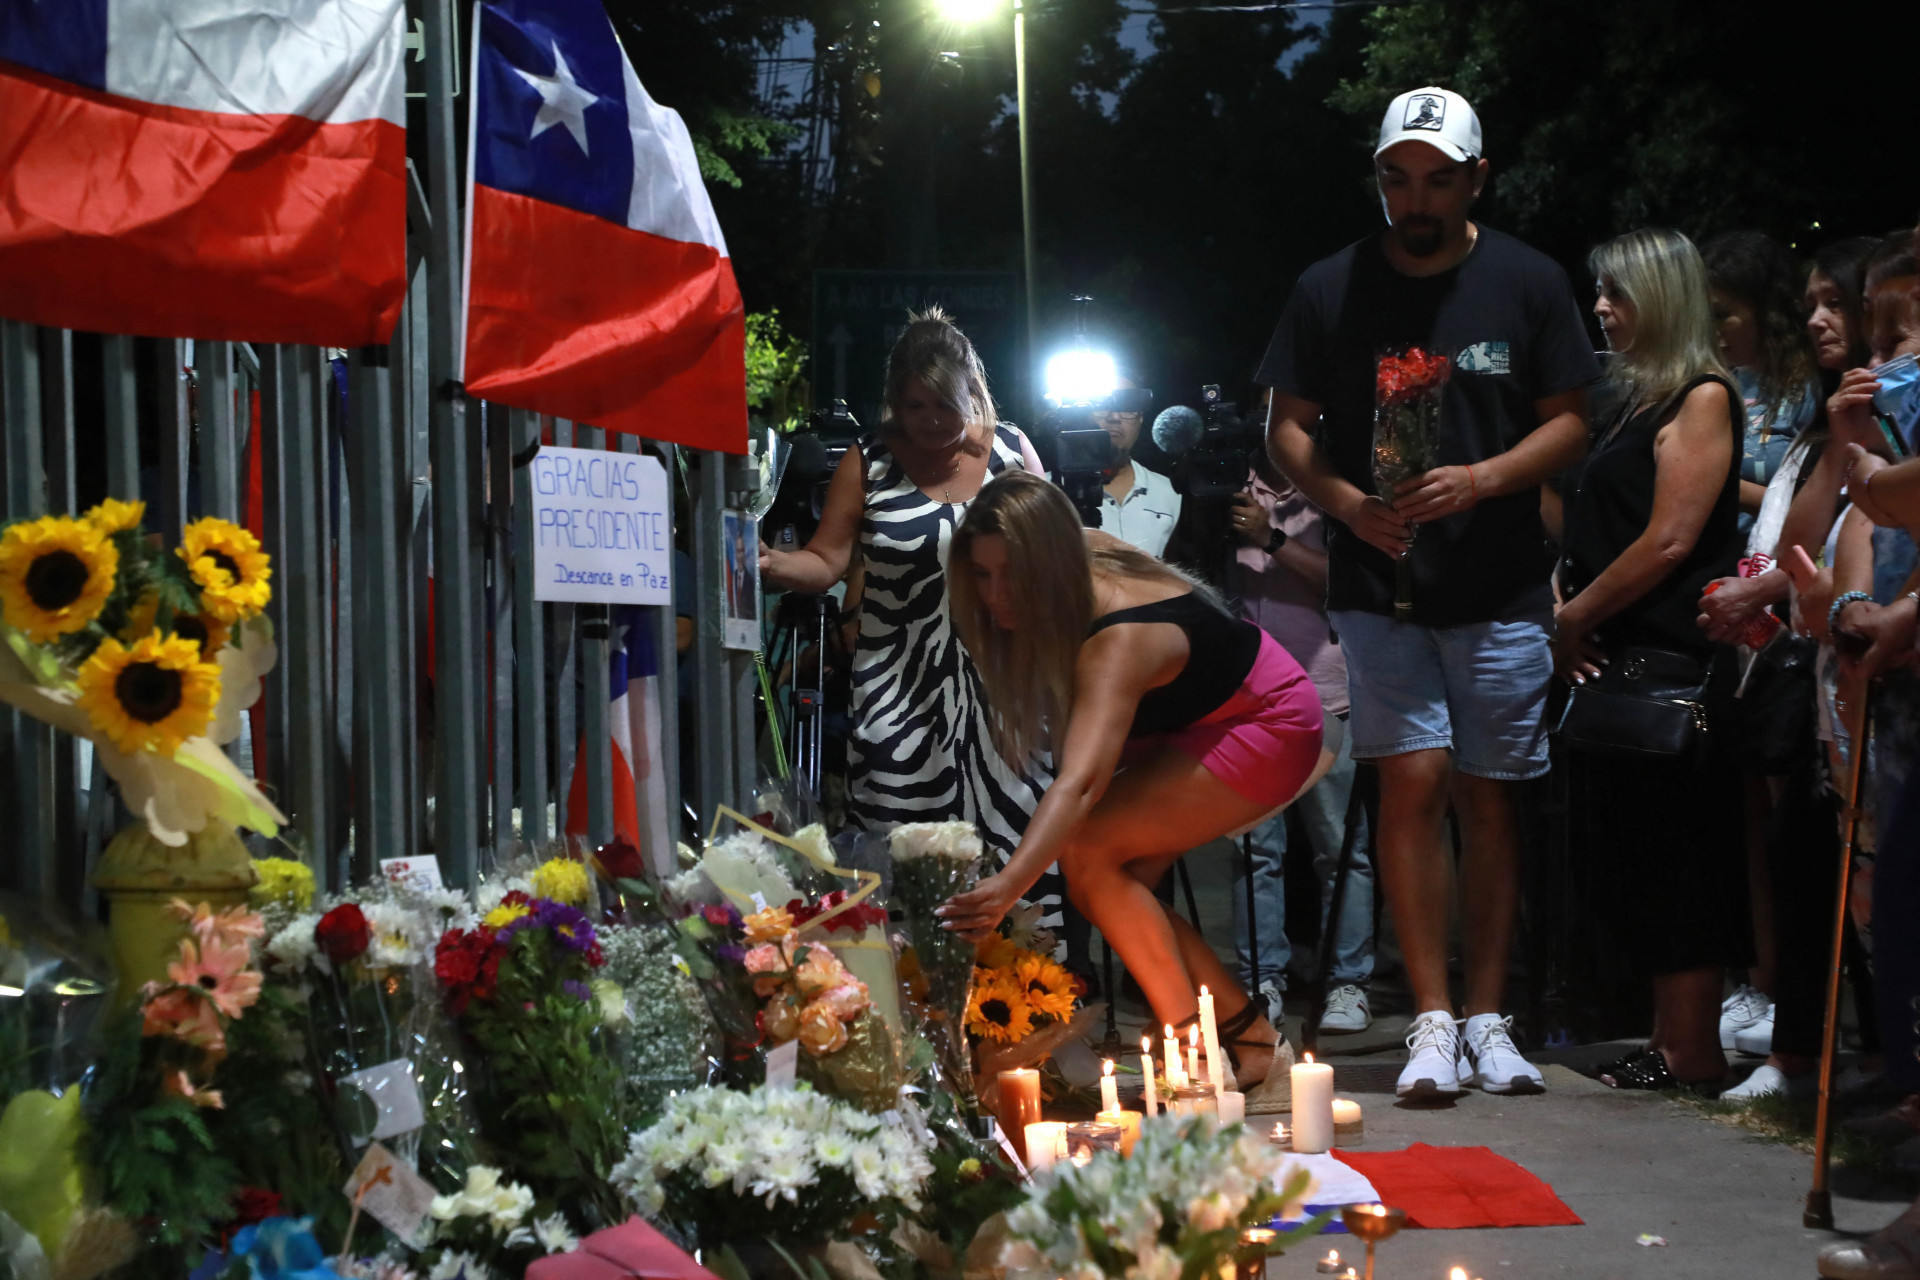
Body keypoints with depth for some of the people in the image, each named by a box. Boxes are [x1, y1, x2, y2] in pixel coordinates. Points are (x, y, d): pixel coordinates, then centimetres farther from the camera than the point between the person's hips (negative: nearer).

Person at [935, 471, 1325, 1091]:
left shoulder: (1119, 639, -39)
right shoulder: (1084, 551, -17)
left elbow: (1081, 782, -53)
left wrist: (1009, 884, -66)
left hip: (1266, 727, -9)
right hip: (1185, 729, 9)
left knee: (1091, 852, -24)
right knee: (1114, 884, -6)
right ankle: (1247, 1031, 6)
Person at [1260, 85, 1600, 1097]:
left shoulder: (1528, 283, 3)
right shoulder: (1330, 290, 3)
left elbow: (1569, 422, 3)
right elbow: (1288, 426, 7)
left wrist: (1480, 481, -14)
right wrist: (1347, 502, -12)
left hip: (1501, 589, 1)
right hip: (1379, 583, -1)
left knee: (1490, 793, 4)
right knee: (1414, 781, -10)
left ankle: (1487, 1018, 12)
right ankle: (1432, 1020, -5)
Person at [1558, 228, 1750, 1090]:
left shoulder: (1702, 397, -7)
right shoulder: (1639, 399, 20)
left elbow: (1670, 539, -15)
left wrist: (1576, 616, -10)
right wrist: (1571, 613, 5)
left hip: (1669, 660, -9)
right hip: (1618, 658, 9)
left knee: (1674, 857, -7)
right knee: (1636, 855, 8)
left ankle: (1691, 1051, -3)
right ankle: (1674, 1040, 13)